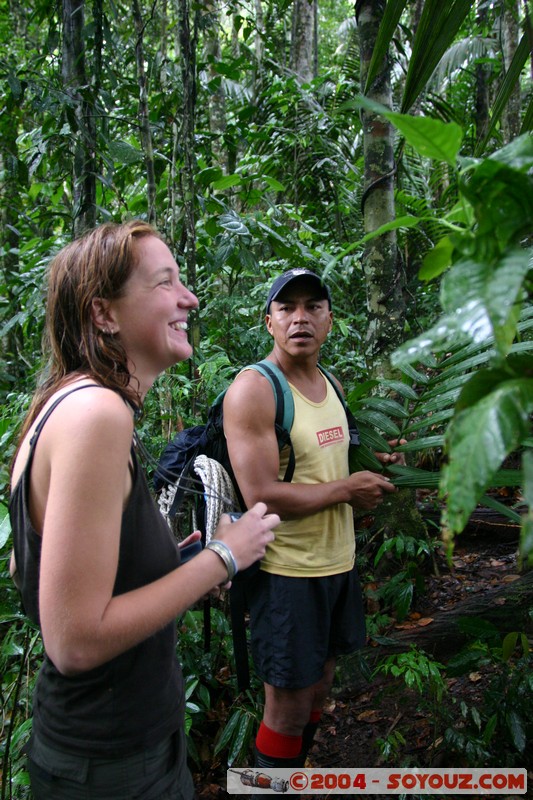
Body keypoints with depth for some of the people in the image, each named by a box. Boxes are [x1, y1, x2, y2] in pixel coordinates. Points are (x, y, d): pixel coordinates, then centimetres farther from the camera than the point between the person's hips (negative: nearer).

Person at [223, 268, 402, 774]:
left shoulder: (330, 384, 8)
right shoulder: (253, 389, -18)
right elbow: (262, 497, -26)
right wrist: (347, 490, -16)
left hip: (338, 561, 8)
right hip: (287, 570, -8)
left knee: (319, 686, 23)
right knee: (289, 706, 7)